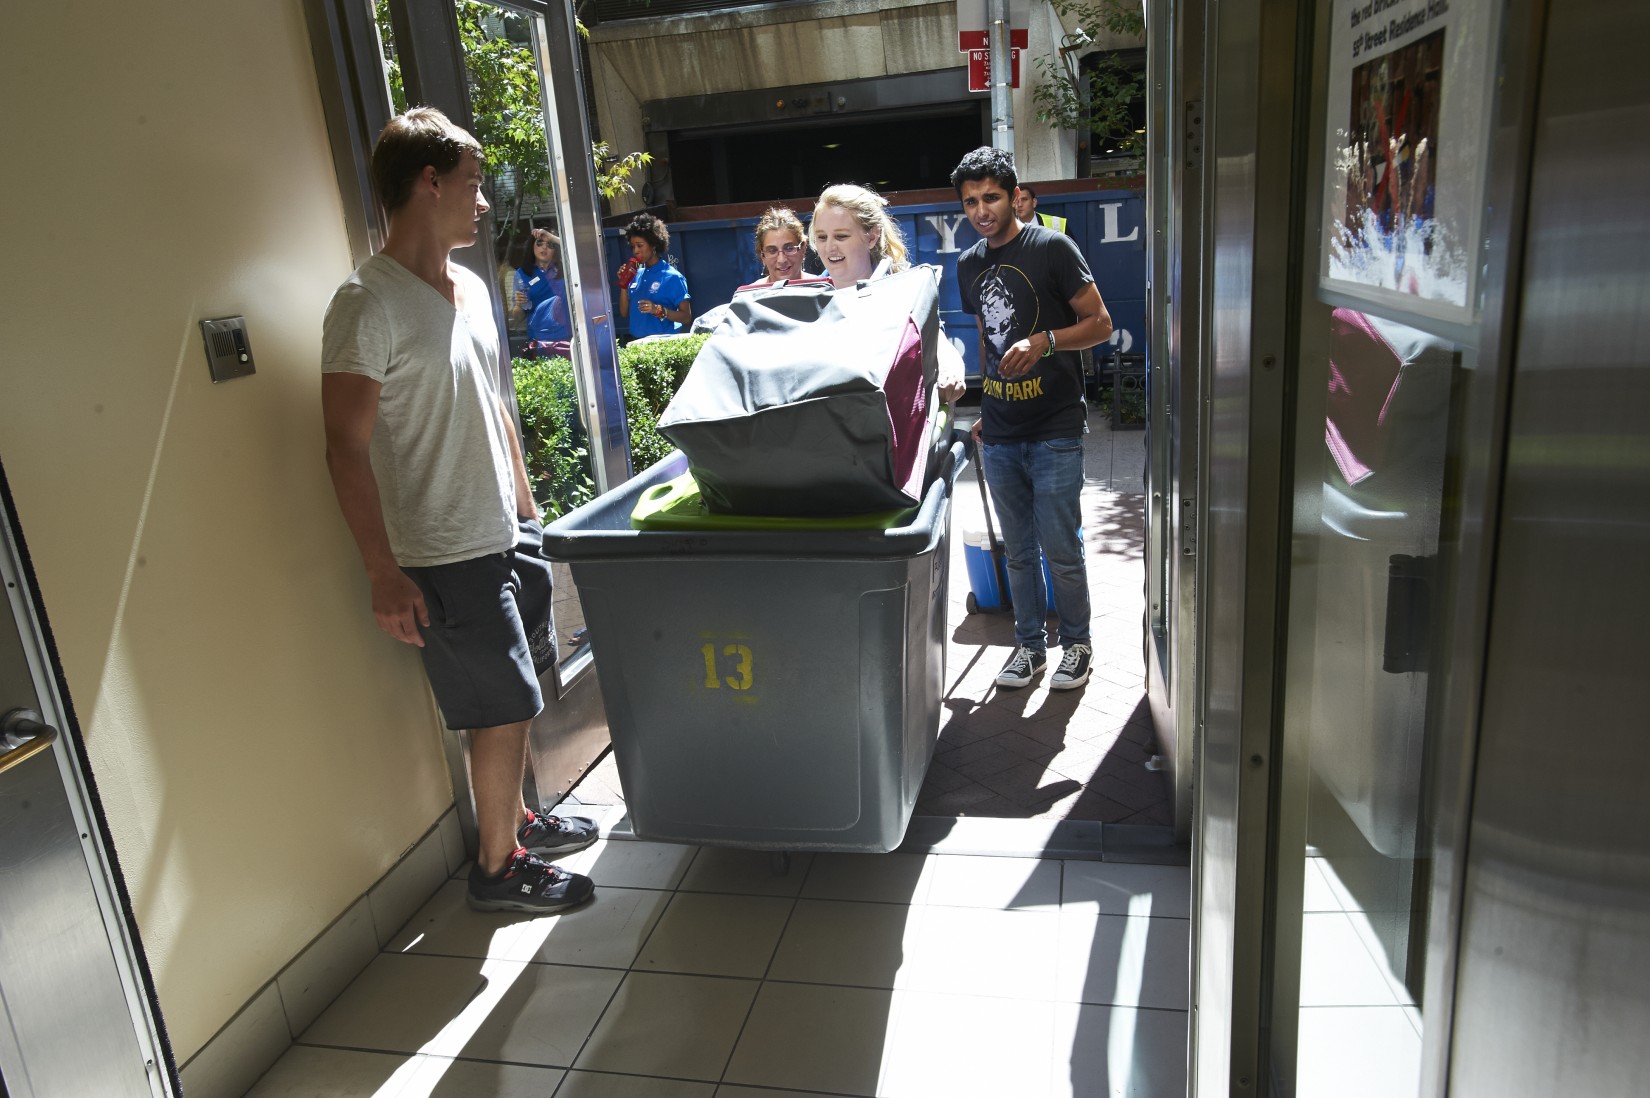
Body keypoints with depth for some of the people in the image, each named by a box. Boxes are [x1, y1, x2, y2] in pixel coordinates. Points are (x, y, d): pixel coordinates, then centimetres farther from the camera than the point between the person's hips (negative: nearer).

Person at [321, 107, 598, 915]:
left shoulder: (470, 288, 10)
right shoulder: (368, 303, -16)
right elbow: (346, 447, -18)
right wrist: (385, 574, -20)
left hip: (508, 536, 8)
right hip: (449, 554, -8)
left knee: (516, 701, 19)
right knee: (502, 711, 2)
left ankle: (515, 819, 39)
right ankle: (498, 866, 21)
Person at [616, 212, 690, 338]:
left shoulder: (672, 277, -4)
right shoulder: (636, 275, 11)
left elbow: (686, 317, -7)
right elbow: (624, 313, 14)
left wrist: (659, 310, -19)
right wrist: (623, 285, 3)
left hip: (665, 341, -5)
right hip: (637, 343, 5)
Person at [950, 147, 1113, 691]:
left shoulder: (1052, 248, -7)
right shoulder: (968, 265, 11)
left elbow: (1099, 323, -7)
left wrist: (1043, 342, -23)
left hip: (1054, 430, -5)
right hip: (999, 434, 5)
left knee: (1060, 550, -1)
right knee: (1018, 550, 13)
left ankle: (1076, 644, 19)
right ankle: (1029, 645, 26)